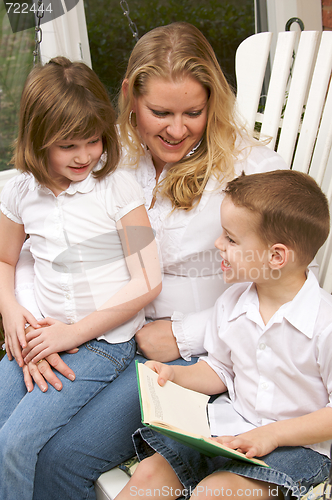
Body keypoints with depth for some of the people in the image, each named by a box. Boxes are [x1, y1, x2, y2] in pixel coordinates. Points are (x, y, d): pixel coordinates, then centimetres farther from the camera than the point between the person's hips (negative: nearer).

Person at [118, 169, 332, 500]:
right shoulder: (230, 304, 0)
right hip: (228, 423, 6)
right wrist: (176, 374, -4)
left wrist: (273, 433, -22)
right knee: (149, 473, -8)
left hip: (300, 441, -5)